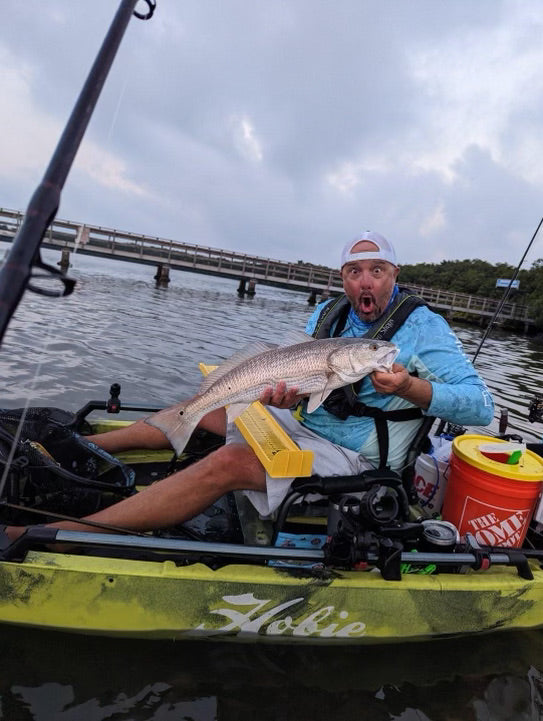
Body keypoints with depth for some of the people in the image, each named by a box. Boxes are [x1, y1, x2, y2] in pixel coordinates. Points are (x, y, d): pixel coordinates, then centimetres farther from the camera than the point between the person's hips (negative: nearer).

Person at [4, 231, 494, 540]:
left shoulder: (423, 326, -11)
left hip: (355, 459, -7)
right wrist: (282, 393, -21)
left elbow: (481, 406, -15)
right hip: (307, 424, 7)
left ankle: (46, 536, -25)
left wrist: (408, 387, -31)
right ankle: (84, 446, 21)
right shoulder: (327, 315, 6)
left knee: (227, 462, -27)